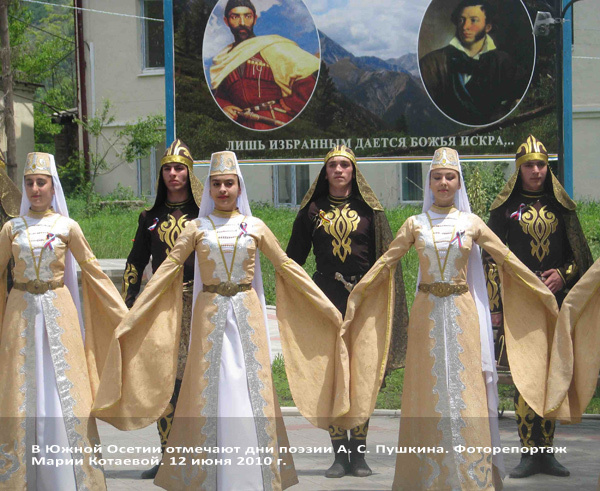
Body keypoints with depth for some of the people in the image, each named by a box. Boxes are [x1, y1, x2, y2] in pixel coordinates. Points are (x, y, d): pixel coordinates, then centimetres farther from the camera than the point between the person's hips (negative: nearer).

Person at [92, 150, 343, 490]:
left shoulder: (255, 227, 5)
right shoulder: (197, 228, 4)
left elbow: (288, 268, 7)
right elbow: (167, 270, 0)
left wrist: (330, 310, 5)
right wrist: (131, 318, -7)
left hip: (247, 314, 0)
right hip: (210, 315, 0)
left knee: (252, 394, -1)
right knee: (210, 394, 1)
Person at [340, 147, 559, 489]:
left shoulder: (471, 223, 4)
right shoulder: (416, 224, 5)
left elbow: (508, 261, 6)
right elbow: (385, 264, 6)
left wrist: (545, 295, 6)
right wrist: (355, 298, 4)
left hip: (462, 314, 0)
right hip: (427, 314, 0)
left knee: (465, 391, -3)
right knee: (429, 392, 1)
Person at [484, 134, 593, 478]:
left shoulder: (560, 207, 12)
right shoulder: (505, 208, 6)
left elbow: (579, 253, 16)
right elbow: (492, 259, 4)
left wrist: (564, 275, -4)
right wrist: (496, 307, -2)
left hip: (556, 302, 3)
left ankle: (546, 451, 9)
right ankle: (529, 453, -4)